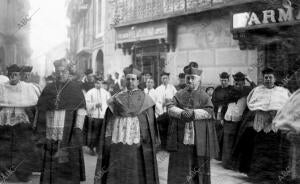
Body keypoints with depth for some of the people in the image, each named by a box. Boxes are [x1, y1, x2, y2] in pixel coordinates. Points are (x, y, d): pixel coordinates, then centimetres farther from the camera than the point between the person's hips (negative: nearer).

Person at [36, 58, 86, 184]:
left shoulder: (75, 88, 0)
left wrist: (78, 131, -13)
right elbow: (41, 111, 10)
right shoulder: (48, 89, 10)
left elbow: (81, 112, -4)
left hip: (69, 137, -3)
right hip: (51, 137, 3)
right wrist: (42, 134, 3)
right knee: (50, 169, 2)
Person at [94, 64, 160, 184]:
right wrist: (108, 140, 2)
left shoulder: (145, 99, 4)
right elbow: (110, 122, 9)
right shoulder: (117, 98, 10)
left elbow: (150, 124, 2)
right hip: (118, 143, 2)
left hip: (137, 145, -2)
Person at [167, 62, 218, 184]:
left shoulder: (204, 96, 6)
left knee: (197, 166, 5)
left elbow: (209, 112, -7)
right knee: (178, 167, 4)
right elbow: (170, 108, -1)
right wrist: (182, 113, -20)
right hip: (180, 138, 2)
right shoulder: (179, 94, 12)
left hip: (198, 139, -2)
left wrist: (193, 112, -21)